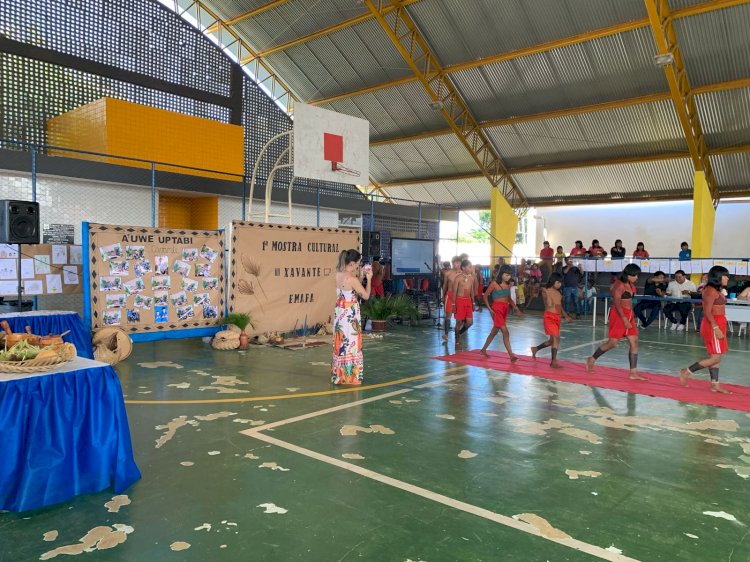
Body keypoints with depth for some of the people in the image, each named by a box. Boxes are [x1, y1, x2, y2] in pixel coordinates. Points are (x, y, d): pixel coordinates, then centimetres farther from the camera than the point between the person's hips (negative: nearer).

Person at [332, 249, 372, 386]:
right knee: (351, 344, 4)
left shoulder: (339, 274, 1)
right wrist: (369, 279, -4)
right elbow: (366, 296, -12)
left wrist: (361, 276, 10)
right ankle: (350, 376, 13)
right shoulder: (352, 279, -21)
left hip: (339, 312, 8)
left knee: (341, 344, 16)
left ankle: (339, 374, 26)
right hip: (350, 314, -8)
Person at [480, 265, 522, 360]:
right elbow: (485, 296, -5)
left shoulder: (508, 284, 7)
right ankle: (511, 355, -12)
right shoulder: (495, 283, -10)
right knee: (505, 332, -13)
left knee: (495, 331, 17)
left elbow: (509, 298, 15)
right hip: (497, 308, -7)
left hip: (505, 309, 7)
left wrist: (515, 307, 1)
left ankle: (483, 350, 32)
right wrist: (489, 309, -12)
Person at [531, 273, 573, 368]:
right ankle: (554, 362, -8)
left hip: (557, 317, 8)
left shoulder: (558, 293, 14)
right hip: (550, 316, -8)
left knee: (552, 340, 14)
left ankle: (535, 349, 35)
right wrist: (546, 293, -26)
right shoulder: (546, 291, -9)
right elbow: (549, 305, -20)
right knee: (556, 338, -14)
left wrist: (566, 316, 20)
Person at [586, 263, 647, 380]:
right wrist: (624, 319, -25)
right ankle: (592, 359, 15)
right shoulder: (619, 285, -15)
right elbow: (617, 303, -21)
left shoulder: (631, 285, 12)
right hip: (619, 315, -9)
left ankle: (633, 372, 5)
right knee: (613, 342, -4)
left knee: (634, 342, 3)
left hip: (629, 315, 9)